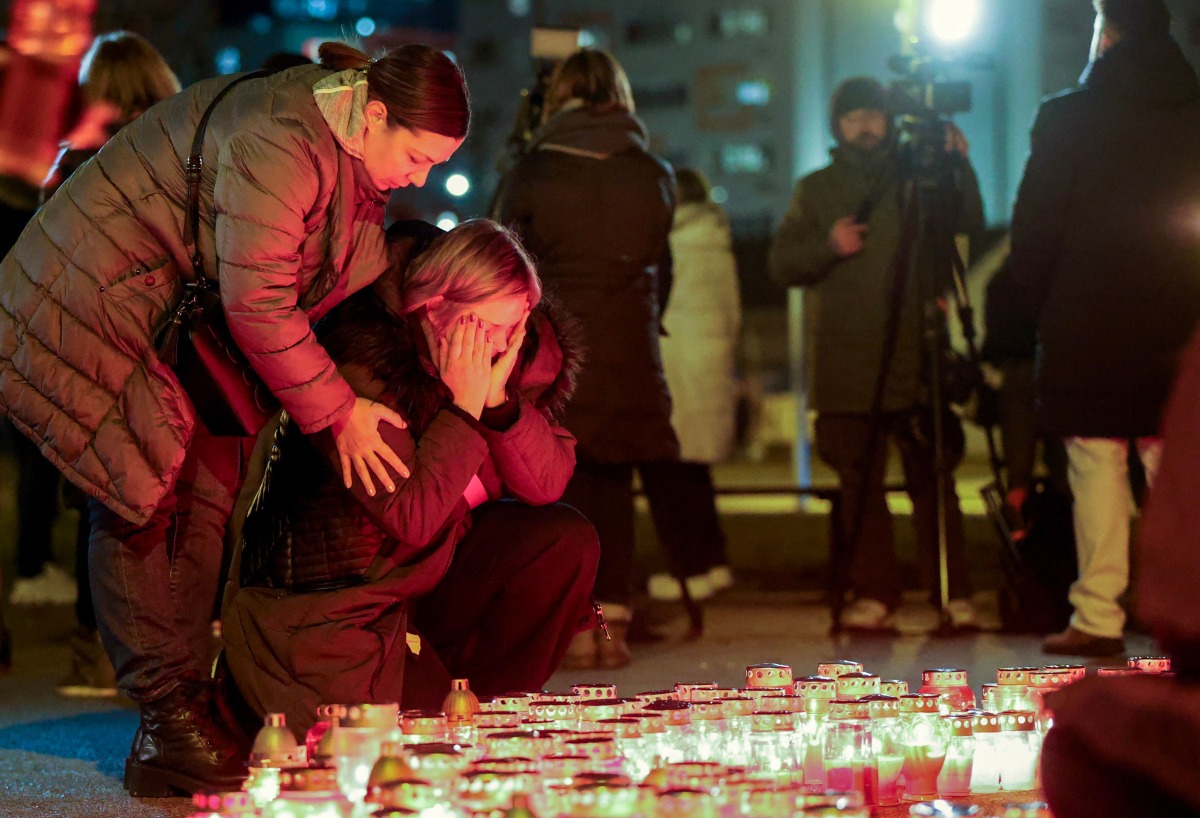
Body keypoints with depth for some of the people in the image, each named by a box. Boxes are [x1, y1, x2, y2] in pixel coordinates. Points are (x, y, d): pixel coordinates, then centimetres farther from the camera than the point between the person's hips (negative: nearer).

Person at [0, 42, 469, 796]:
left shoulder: (354, 149, 0)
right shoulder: (278, 144, -31)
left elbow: (365, 278, 9)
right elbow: (258, 306, -30)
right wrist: (338, 410, -22)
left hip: (182, 319, 10)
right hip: (92, 297, -10)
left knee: (208, 494, 3)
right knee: (137, 501, -10)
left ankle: (187, 702, 6)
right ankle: (169, 715, -7)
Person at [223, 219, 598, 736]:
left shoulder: (519, 348, -3)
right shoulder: (362, 357, -25)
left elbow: (548, 485, -7)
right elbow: (412, 517, -28)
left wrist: (499, 398, -21)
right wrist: (465, 405, -28)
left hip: (428, 568, 7)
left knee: (566, 540, -9)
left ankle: (480, 699, 2)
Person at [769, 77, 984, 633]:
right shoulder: (816, 190, 15)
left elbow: (969, 223, 0)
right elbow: (782, 264, 8)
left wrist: (958, 164, -12)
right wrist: (827, 245, -10)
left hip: (914, 359, -1)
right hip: (844, 366, 1)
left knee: (931, 480, -6)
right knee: (860, 484, 1)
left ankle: (954, 595, -3)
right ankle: (874, 597, 6)